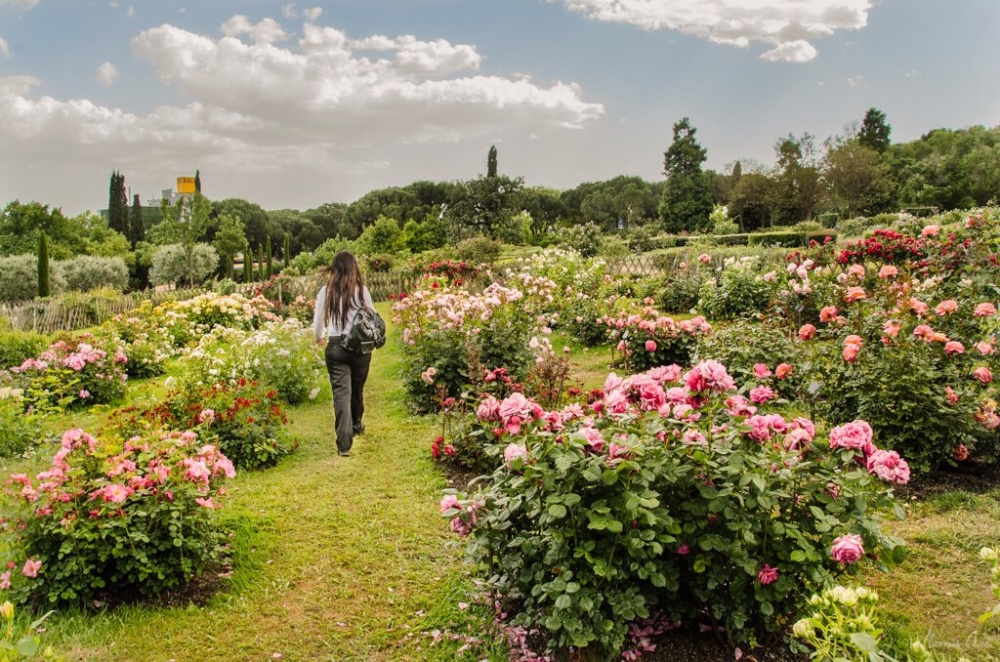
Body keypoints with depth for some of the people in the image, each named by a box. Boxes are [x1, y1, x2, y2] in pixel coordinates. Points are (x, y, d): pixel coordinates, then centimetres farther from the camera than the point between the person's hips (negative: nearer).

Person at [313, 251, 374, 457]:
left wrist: (320, 337, 30)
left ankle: (344, 443, -8)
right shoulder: (361, 290, -4)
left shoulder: (326, 291, -2)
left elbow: (318, 320, 9)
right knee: (357, 389, 20)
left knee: (341, 393, -1)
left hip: (336, 346, -1)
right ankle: (356, 425, 43)